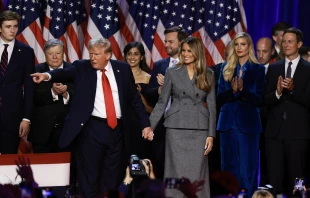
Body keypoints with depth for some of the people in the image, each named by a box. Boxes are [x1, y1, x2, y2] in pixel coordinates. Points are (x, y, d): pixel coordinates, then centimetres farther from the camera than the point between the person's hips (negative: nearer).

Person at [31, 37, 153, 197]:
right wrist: (48, 75, -40)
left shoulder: (122, 69, 6)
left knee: (111, 177, 10)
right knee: (89, 176, 1)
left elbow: (134, 98, 11)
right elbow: (65, 73, -19)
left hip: (116, 129, 3)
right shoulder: (82, 67, 0)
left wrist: (145, 124, 7)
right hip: (91, 129, -2)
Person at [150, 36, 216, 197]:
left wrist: (211, 135, -1)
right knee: (177, 172, -2)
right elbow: (162, 102, 5)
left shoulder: (208, 75, 7)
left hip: (199, 129, 1)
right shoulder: (172, 72, 4)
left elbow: (211, 106, 6)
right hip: (176, 128, -1)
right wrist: (150, 126, -3)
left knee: (197, 173, 0)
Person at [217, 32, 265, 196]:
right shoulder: (226, 68, 9)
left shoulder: (258, 69, 1)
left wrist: (242, 90, -21)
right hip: (228, 122, 3)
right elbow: (219, 97, 4)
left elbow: (259, 99, -5)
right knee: (229, 165, 7)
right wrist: (232, 90, -15)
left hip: (248, 123, -3)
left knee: (247, 167, -2)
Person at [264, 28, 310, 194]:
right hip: (275, 130, 3)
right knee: (274, 178, 3)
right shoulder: (273, 68, 11)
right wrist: (277, 92, -15)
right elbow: (266, 101, 5)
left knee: (296, 177, 2)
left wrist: (292, 89, -21)